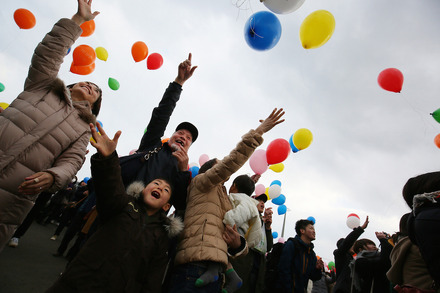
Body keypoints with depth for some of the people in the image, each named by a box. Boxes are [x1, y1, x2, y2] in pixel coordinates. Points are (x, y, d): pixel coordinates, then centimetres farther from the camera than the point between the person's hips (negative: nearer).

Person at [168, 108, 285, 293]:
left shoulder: (225, 200, 29)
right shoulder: (200, 183, 7)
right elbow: (231, 162, -7)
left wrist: (237, 244, -2)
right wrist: (258, 132, -7)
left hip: (214, 270, 8)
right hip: (196, 265, -8)